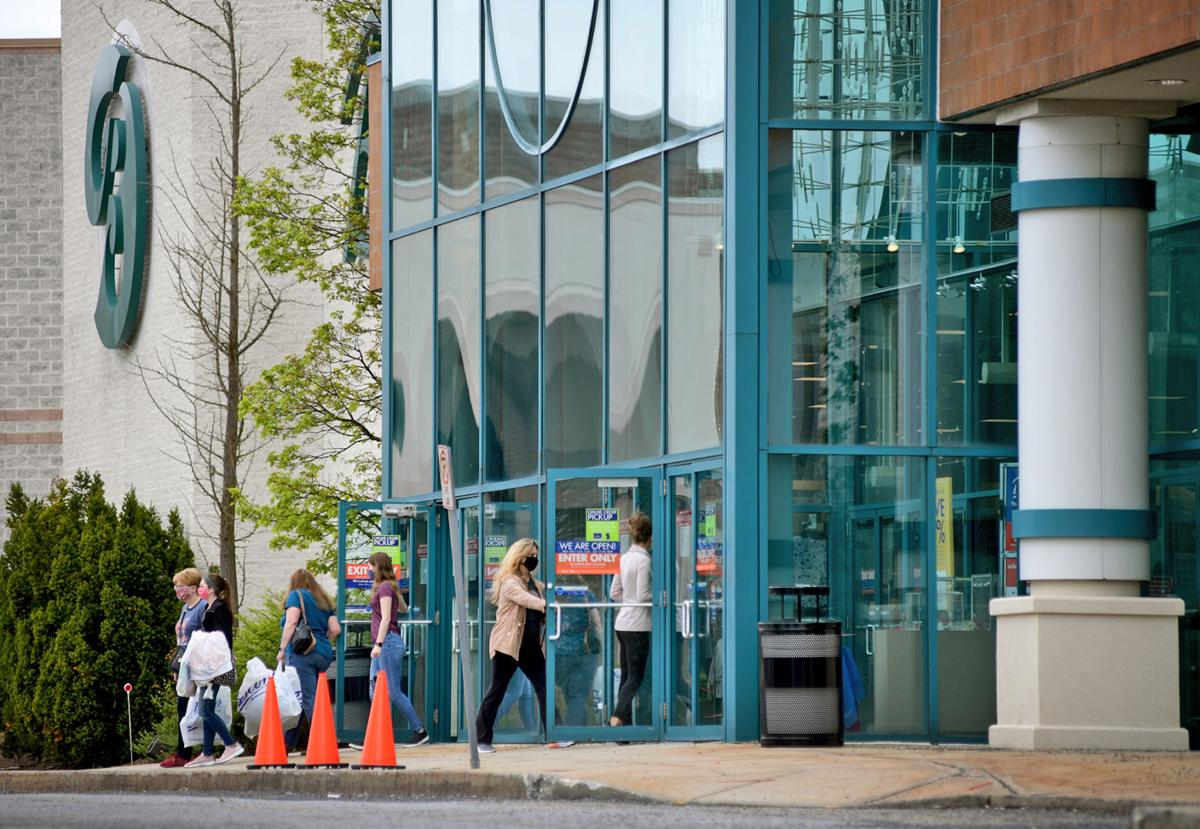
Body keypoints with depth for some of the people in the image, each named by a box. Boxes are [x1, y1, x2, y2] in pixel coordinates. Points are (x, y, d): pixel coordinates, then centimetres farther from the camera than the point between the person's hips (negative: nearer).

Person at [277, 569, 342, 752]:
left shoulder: (296, 596, 3)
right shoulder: (325, 601, 20)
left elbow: (291, 623, -10)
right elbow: (335, 629, 12)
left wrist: (282, 649, -7)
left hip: (302, 653, -7)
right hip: (324, 655, 7)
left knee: (308, 699, -11)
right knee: (299, 699, 14)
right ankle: (288, 743, 19)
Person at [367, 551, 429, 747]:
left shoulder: (384, 588, -11)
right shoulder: (390, 587, 16)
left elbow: (386, 618, -18)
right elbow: (403, 609, 30)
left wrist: (378, 644, -22)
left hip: (389, 641, -10)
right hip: (384, 644, 10)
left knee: (393, 692, -7)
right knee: (375, 692, 5)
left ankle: (420, 731, -1)